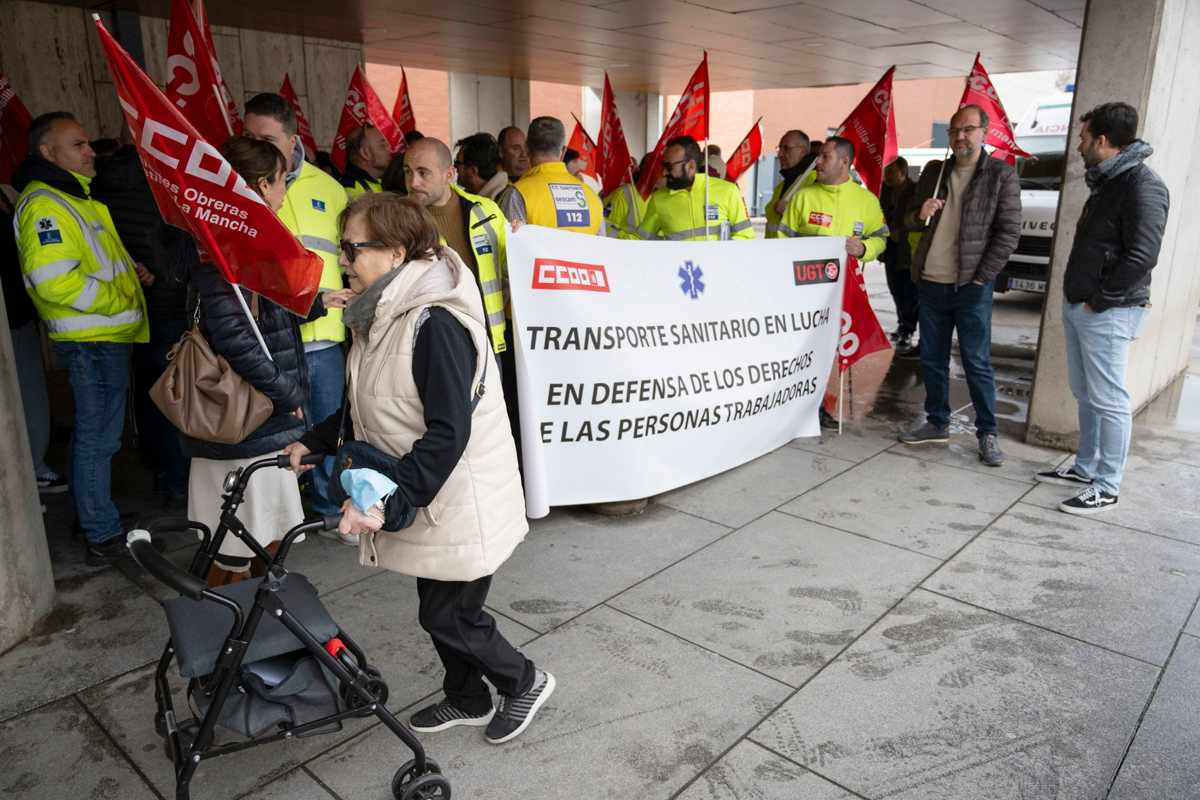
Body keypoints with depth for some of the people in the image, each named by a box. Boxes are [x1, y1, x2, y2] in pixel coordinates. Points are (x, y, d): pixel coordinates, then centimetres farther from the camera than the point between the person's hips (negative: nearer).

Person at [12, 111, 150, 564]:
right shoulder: (44, 205, -16)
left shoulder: (73, 196, 18)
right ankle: (103, 536, 6)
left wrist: (126, 271, 14)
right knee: (97, 436, -3)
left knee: (98, 433, 19)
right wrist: (116, 299, -18)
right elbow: (54, 280, -26)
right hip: (92, 340, -10)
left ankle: (94, 514, 32)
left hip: (105, 337, 10)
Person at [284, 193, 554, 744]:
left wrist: (392, 502, -32)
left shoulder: (435, 324, -26)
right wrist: (316, 442, 9)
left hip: (460, 503, -9)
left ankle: (525, 682, 28)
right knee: (440, 610, 20)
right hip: (425, 500, 9)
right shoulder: (381, 315, 5)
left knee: (447, 617, 4)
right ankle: (467, 699, 41)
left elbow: (448, 433, -29)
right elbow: (371, 408, 16)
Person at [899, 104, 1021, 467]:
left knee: (977, 363, -1)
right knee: (932, 359, 11)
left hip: (971, 287, -5)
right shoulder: (933, 171, 10)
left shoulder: (1001, 175, -3)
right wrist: (920, 214, -8)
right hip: (930, 284, 5)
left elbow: (1009, 232, -6)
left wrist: (981, 278, -11)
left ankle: (988, 433, 10)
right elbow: (908, 221, 16)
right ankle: (937, 423, 25)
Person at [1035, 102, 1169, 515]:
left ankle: (1107, 488, 5)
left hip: (1106, 312, -10)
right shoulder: (1106, 182, 15)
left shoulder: (1142, 186, -15)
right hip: (1078, 306, 10)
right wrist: (1076, 297, 13)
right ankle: (1086, 468, 29)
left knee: (1109, 400, -3)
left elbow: (1141, 257, -22)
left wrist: (1099, 299, -16)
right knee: (1085, 394, 17)